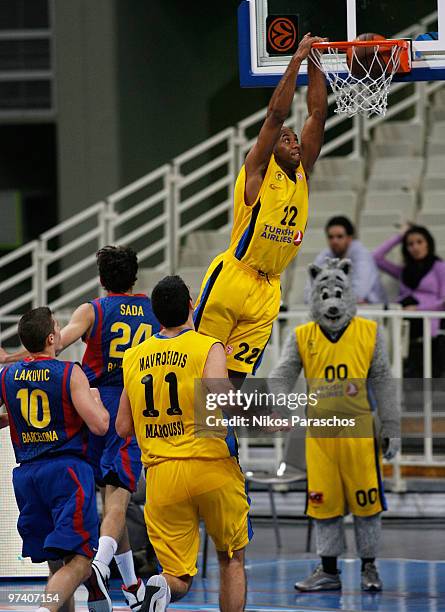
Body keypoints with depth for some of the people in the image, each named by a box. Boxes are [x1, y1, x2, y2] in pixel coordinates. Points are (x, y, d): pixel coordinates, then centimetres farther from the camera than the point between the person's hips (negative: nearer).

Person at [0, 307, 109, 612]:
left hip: (26, 473, 6)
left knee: (57, 564, 17)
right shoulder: (70, 373, -7)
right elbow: (100, 425, -12)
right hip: (67, 470, -6)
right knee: (79, 562, -12)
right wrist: (96, 398, 9)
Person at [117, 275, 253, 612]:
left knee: (179, 577, 6)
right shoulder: (208, 347, -5)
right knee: (232, 560, 18)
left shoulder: (134, 357, 9)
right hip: (213, 469, -3)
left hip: (161, 474, 3)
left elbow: (123, 427, 12)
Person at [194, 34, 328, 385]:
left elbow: (318, 115, 8)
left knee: (235, 374, 4)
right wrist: (297, 61, -11)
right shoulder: (259, 170, -2)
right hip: (232, 278, -6)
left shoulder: (302, 174, 13)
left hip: (267, 290, 6)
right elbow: (277, 114, -13)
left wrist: (314, 65, 4)